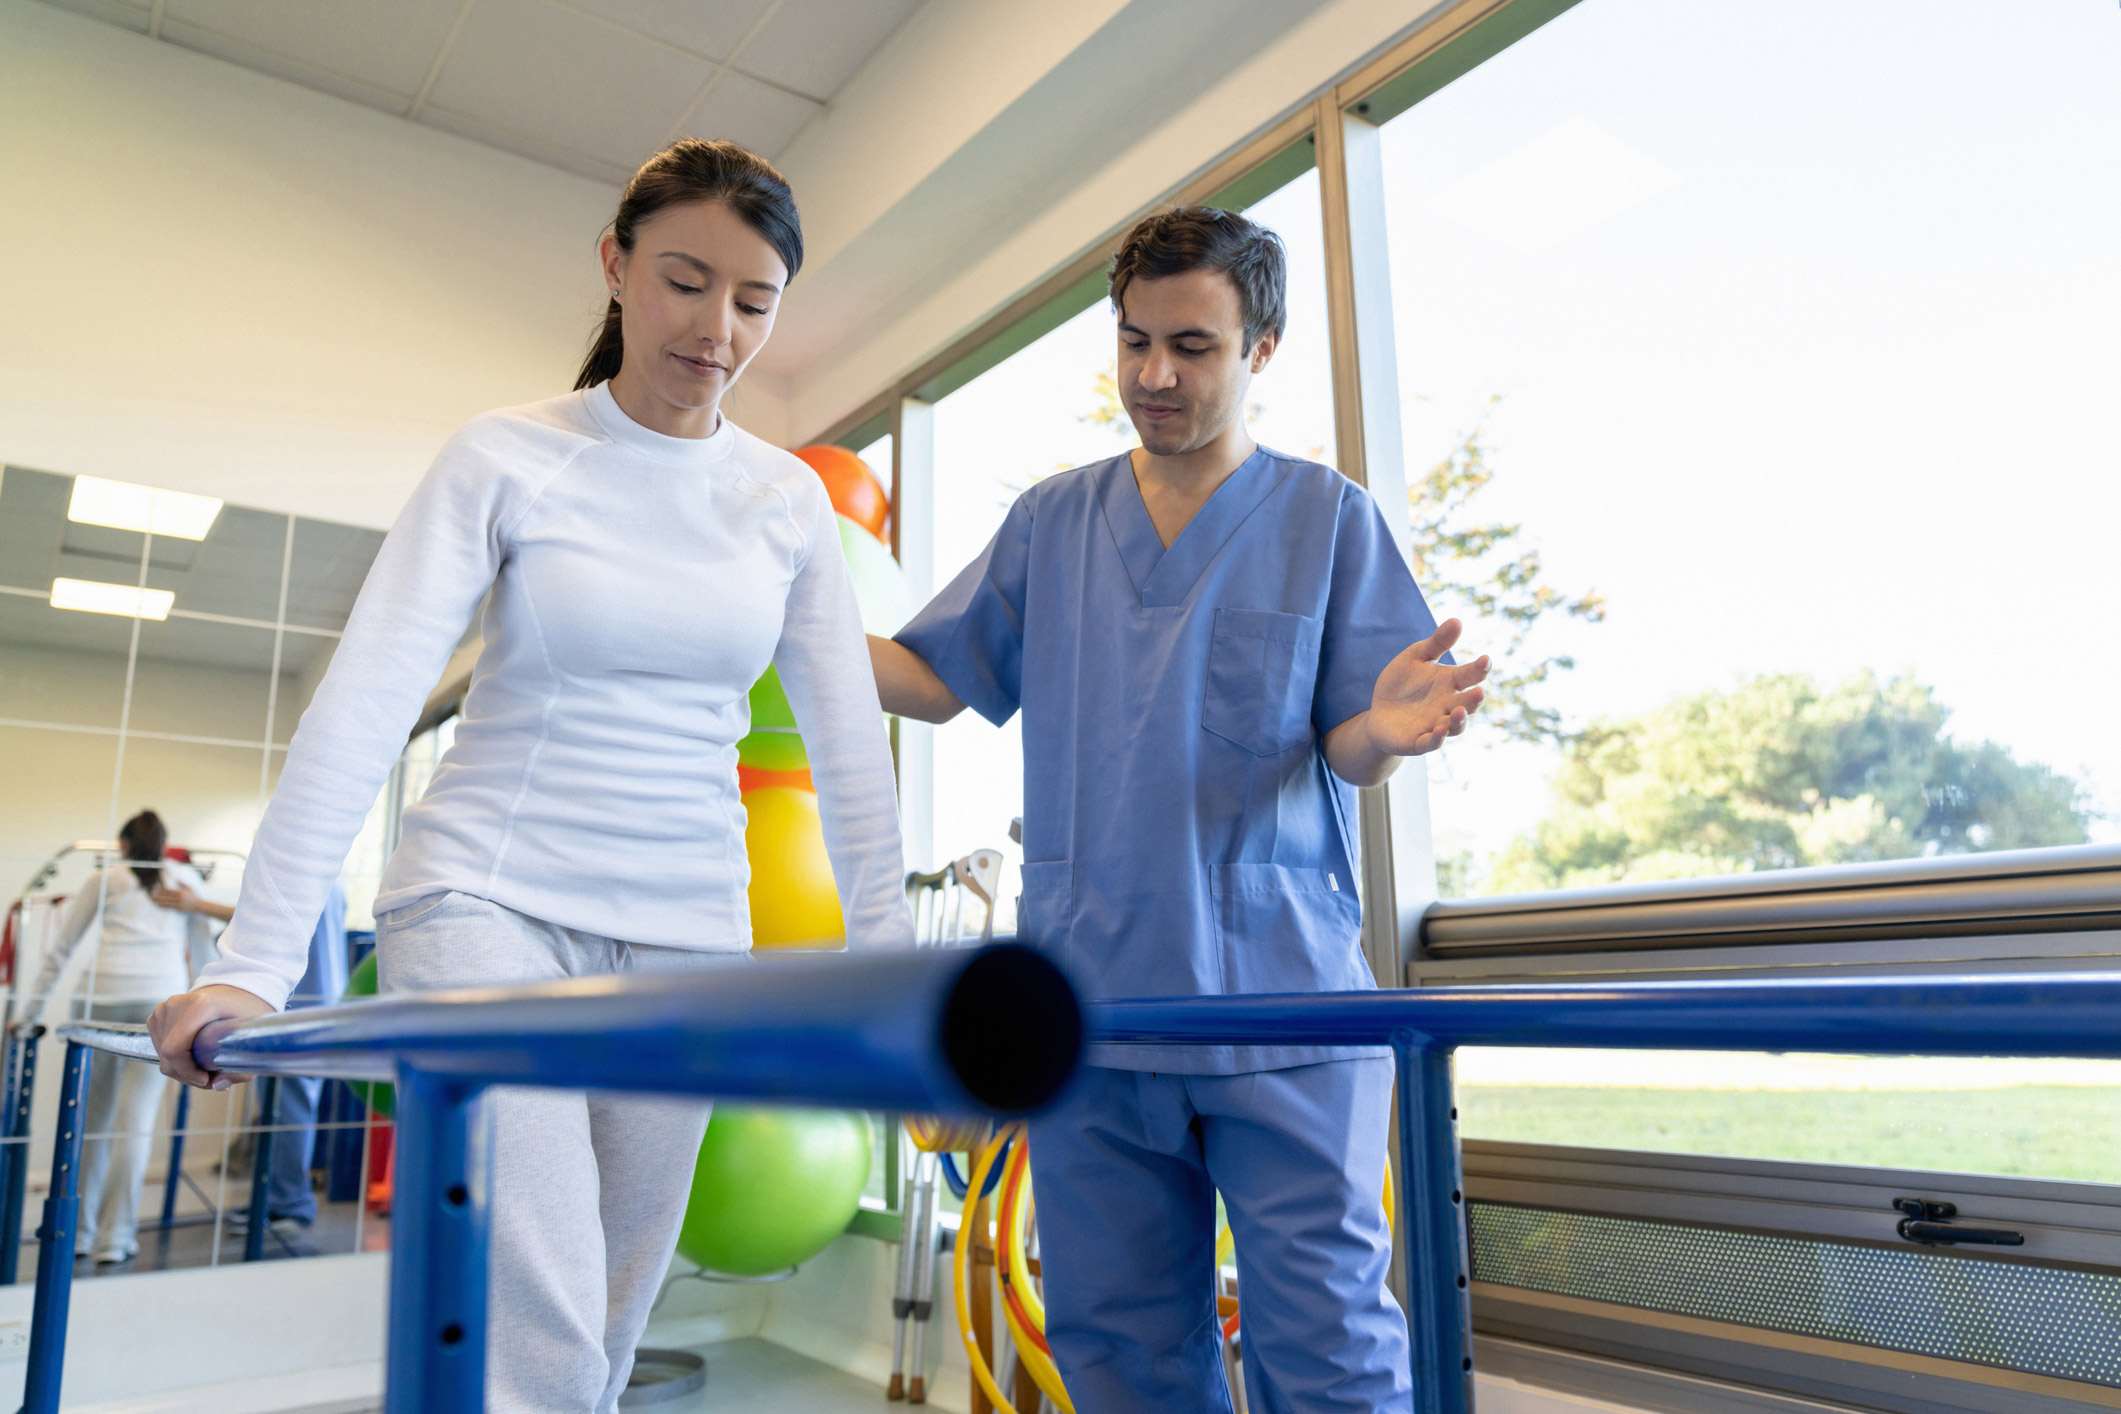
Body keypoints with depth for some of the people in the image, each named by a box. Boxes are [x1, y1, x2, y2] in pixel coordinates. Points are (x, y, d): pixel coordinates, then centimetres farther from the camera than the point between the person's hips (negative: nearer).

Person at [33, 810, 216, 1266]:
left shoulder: (105, 877, 17)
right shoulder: (188, 878, 19)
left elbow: (62, 947, 17)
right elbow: (200, 948, 28)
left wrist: (37, 1006, 24)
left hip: (105, 992, 0)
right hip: (165, 995, 0)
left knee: (92, 1115, 11)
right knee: (136, 1119, -1)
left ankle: (80, 1231, 17)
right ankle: (115, 1237, -1)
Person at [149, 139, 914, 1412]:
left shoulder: (790, 499, 5)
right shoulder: (506, 460, -3)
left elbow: (849, 736, 5)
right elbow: (367, 702, -9)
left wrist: (884, 955, 2)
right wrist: (257, 964, -15)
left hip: (687, 935, 3)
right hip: (489, 901, -3)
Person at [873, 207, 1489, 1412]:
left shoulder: (1330, 517, 3)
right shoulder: (1050, 522, 11)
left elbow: (1348, 753, -1)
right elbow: (931, 678, 11)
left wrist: (1382, 730, -25)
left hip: (1285, 998, -2)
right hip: (1091, 1001, 3)